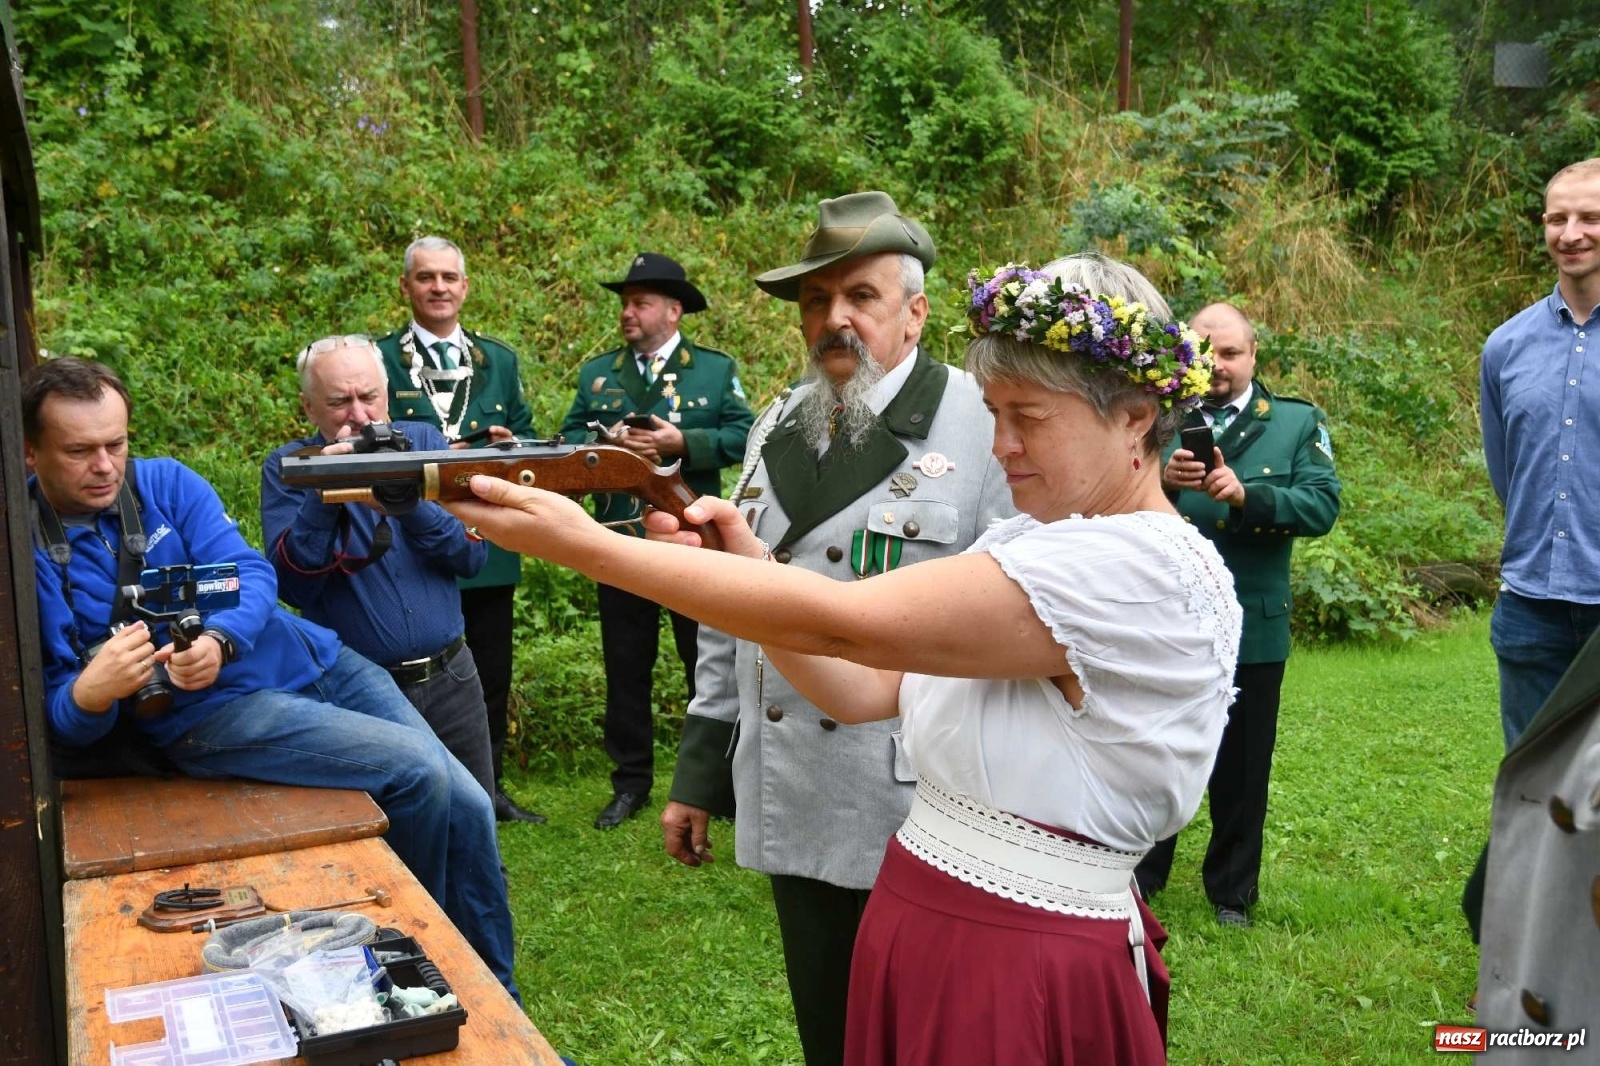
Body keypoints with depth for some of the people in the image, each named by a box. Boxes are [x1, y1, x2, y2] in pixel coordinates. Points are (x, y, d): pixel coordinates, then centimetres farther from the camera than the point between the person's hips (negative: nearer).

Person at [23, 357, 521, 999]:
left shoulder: (165, 483, 4)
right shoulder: (27, 552, -5)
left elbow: (251, 573, -5)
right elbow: (56, 714, -5)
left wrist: (220, 640, -26)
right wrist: (89, 695, -30)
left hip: (314, 659, 5)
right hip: (212, 711, -5)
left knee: (467, 807, -4)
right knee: (418, 771, -23)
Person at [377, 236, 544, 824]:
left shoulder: (499, 360, 13)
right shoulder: (378, 359, 0)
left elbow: (527, 439, 14)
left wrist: (510, 446, -8)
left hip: (489, 547, 4)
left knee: (491, 677, 11)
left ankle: (489, 789, 25)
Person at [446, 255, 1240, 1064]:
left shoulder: (1147, 571, -23)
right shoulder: (1031, 545, 8)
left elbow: (839, 624, -27)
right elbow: (865, 688, 4)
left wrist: (582, 545, -23)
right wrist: (746, 567, -11)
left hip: (1023, 977, -8)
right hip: (917, 922, 8)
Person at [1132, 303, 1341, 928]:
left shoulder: (1298, 423, 3)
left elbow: (1322, 505, -10)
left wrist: (1246, 494, -26)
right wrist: (1161, 480, -25)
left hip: (1252, 627, 0)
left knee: (1242, 769, 12)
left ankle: (1233, 892, 30)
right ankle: (1139, 880, 29)